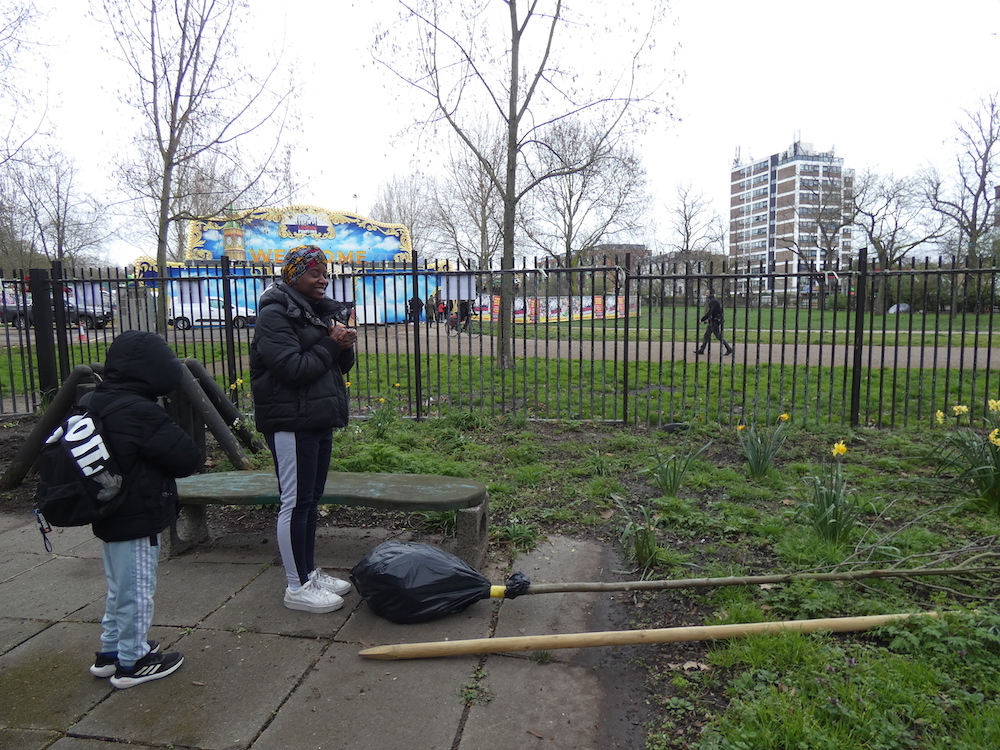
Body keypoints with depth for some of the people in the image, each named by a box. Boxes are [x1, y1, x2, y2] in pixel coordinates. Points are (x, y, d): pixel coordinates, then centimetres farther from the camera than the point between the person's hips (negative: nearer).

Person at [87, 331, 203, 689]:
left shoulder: (93, 402, 3)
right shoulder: (140, 412, -26)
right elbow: (187, 458, -22)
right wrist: (194, 454, -2)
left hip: (107, 516, 9)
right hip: (137, 521, -9)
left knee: (119, 588, 24)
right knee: (137, 590, 6)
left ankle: (109, 652, 37)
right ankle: (132, 662, 20)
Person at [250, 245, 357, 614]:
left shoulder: (319, 312, 15)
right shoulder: (275, 315, -11)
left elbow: (342, 366, 16)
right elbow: (293, 368, -21)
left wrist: (344, 345, -5)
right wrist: (330, 345, -12)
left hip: (319, 420, 9)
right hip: (290, 422, -9)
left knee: (312, 499, 15)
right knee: (295, 502, -2)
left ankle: (309, 573, 28)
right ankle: (297, 587, 9)